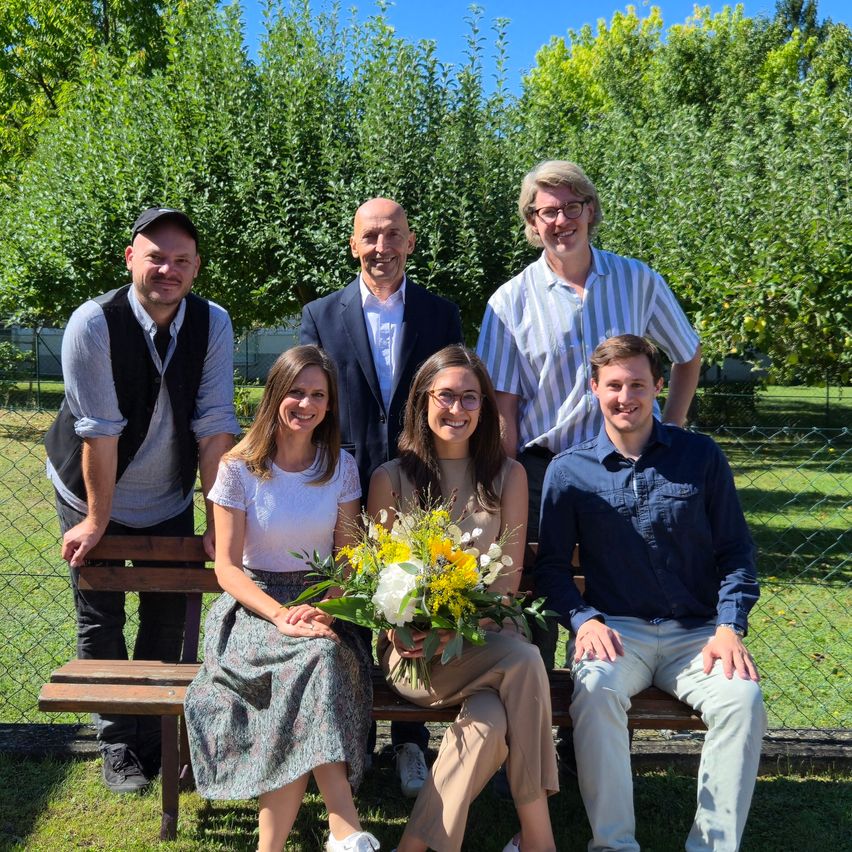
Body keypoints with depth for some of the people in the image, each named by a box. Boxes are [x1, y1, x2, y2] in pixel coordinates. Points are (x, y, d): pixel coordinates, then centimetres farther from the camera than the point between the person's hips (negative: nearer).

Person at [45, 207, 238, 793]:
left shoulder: (213, 324, -16)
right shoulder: (94, 323, -25)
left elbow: (215, 427, -16)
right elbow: (99, 431, -22)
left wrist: (219, 521, -15)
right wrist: (97, 519, -17)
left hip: (170, 501, 3)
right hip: (93, 496, -2)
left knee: (171, 617, 9)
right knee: (100, 622, 7)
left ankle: (155, 740, 28)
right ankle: (117, 744, 26)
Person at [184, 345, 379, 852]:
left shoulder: (341, 467, 5)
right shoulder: (240, 468, -2)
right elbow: (228, 566, -4)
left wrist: (325, 610, -16)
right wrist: (280, 615, -21)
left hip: (321, 605, 2)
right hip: (255, 605, -2)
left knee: (321, 654, -34)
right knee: (316, 656, -34)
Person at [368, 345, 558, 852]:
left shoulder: (508, 476, 8)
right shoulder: (391, 479, 5)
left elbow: (509, 576, 3)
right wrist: (396, 630, -16)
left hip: (484, 637, 2)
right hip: (411, 645, -2)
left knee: (491, 723, -32)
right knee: (523, 660, -31)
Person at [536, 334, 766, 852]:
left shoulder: (702, 457, 7)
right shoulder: (570, 471, 6)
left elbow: (736, 552, 8)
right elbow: (552, 564, 7)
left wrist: (730, 626, -6)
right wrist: (583, 620, -11)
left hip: (696, 633, 1)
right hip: (616, 629, -1)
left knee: (744, 700, -28)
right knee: (596, 688, -33)